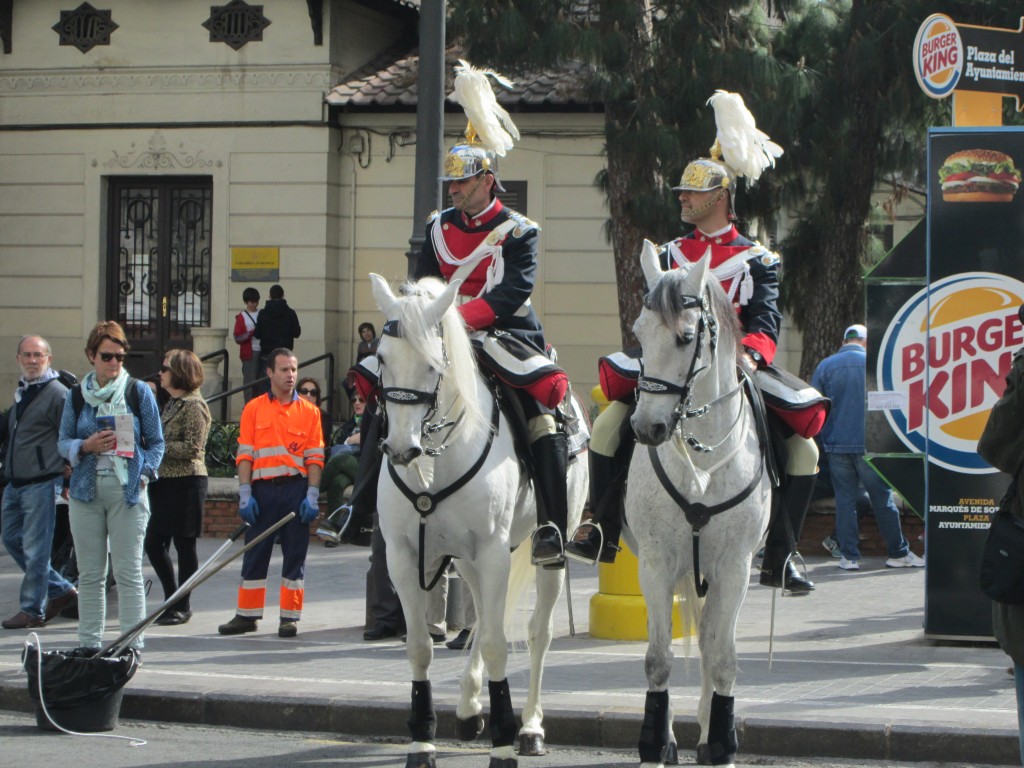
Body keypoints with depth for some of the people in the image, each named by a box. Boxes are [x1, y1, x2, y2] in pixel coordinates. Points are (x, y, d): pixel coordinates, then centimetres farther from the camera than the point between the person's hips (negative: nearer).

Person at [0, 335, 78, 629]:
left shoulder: (57, 393, -11)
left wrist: (68, 481, -13)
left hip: (41, 484, -9)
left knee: (35, 549, -4)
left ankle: (32, 610, 3)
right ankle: (61, 590, 22)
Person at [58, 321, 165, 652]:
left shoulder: (139, 392, 4)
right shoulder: (76, 395, 10)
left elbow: (156, 442, 6)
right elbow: (63, 442, 10)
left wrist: (144, 473, -8)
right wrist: (86, 446, -10)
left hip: (128, 490, -2)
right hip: (86, 489, 2)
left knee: (128, 572, -4)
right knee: (90, 574, 6)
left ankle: (132, 645, 0)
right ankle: (89, 644, 12)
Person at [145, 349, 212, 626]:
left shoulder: (194, 406, -10)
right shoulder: (172, 404, 18)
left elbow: (191, 448, -17)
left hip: (185, 482, -9)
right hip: (163, 481, 9)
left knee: (184, 544, -2)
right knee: (153, 543, 8)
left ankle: (183, 606, 6)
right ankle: (172, 600, 20)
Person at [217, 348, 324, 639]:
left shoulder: (309, 411, 7)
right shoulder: (254, 408, 7)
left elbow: (315, 457, 4)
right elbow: (245, 454, 4)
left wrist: (312, 495, -5)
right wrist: (245, 493, -4)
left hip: (296, 488, 0)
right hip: (262, 489, 0)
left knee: (295, 554, 1)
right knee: (255, 552, 3)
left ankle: (290, 617, 6)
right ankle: (247, 614, 9)